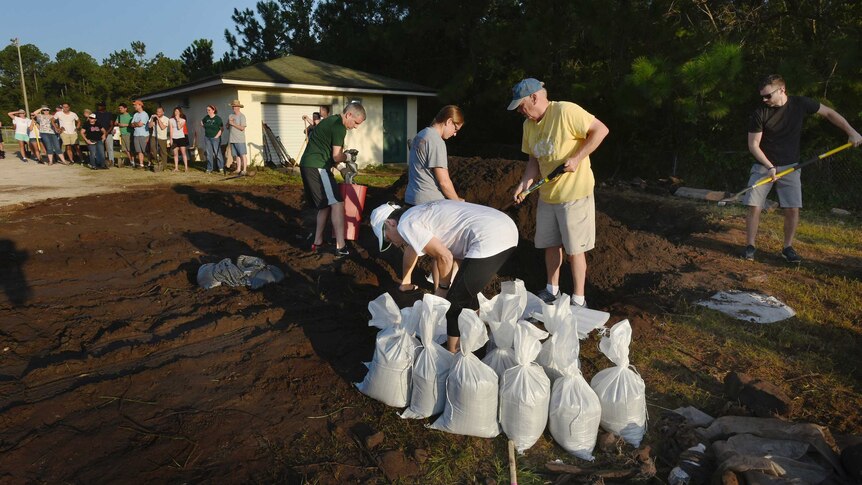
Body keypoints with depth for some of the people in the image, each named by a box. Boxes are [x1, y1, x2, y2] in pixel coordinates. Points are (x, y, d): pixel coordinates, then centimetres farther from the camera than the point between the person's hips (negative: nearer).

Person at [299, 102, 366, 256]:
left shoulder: (331, 121, 20)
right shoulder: (339, 127, -11)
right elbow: (336, 157, -13)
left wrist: (344, 153, 16)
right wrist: (348, 157, 7)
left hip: (308, 165, 10)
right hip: (317, 167, -10)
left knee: (326, 204, 16)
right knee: (337, 203, -11)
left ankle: (317, 242, 20)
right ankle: (341, 247, -14)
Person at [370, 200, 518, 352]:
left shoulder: (405, 224, -2)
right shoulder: (421, 213, 25)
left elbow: (445, 257, -5)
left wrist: (443, 287, 10)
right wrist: (439, 291, 31)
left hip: (489, 240, -10)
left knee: (456, 303, 2)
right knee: (466, 290, 28)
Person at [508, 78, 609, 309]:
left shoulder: (565, 111, -18)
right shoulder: (529, 124, 6)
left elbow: (601, 129, -18)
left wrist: (577, 158, -22)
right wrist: (524, 184, -3)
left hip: (574, 193, -7)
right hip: (547, 193, 8)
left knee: (574, 249, 1)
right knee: (550, 244, 16)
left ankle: (578, 300, 15)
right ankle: (552, 290, 33)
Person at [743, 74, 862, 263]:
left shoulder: (800, 104, -5)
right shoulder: (759, 113, -11)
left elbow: (829, 113, 9)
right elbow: (753, 145, -9)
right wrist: (769, 167, -18)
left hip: (789, 167, 1)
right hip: (763, 166, -1)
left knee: (793, 209, -4)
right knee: (754, 206, -8)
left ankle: (788, 248, 12)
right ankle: (750, 246, 5)